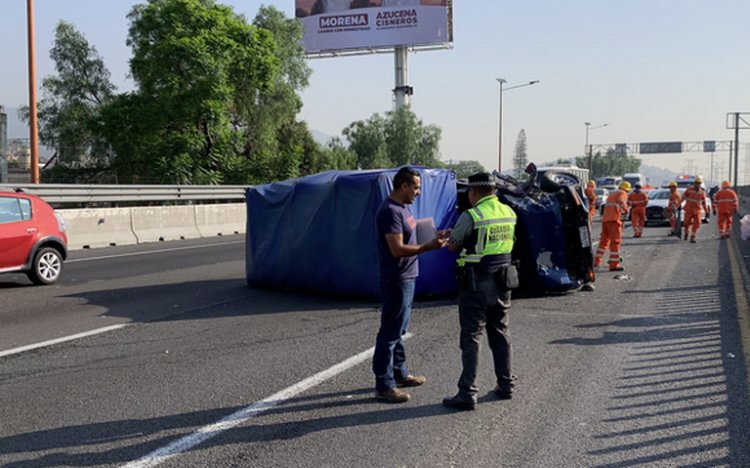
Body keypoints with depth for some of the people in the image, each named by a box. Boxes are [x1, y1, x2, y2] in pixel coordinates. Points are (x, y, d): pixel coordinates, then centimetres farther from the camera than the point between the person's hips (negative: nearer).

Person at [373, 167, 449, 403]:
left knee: (399, 329, 19)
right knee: (390, 331, -4)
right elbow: (397, 249, -25)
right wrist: (429, 246, -25)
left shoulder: (402, 207, 12)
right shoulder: (390, 211, -20)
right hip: (396, 280, -10)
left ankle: (400, 374, 31)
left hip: (406, 277, 10)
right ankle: (384, 385, 3)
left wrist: (433, 236, 9)